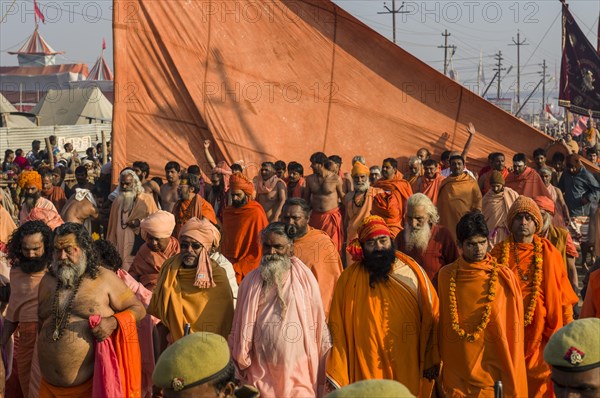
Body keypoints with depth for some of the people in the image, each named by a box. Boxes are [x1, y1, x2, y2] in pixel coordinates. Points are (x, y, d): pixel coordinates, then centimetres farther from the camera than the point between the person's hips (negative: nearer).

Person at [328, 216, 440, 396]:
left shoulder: (412, 271, 1)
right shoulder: (349, 278, -3)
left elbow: (432, 317, 3)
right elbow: (337, 327, -2)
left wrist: (432, 360, 1)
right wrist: (336, 374, -5)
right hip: (367, 371, -1)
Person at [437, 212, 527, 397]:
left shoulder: (503, 277, -5)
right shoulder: (446, 276, 2)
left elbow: (512, 331, -2)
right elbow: (441, 325, 10)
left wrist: (511, 381, -2)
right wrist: (439, 367, 12)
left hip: (493, 373, -2)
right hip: (456, 376, 2)